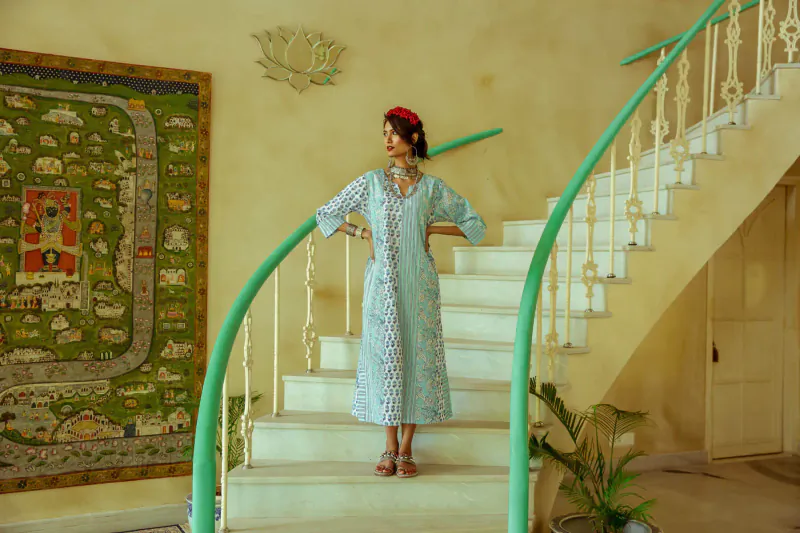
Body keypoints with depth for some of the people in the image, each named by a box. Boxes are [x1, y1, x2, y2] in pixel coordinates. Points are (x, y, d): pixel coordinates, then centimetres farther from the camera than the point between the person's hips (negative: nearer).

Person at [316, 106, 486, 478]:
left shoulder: (432, 187, 6)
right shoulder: (371, 182, 6)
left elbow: (475, 223, 11)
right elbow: (325, 215, 12)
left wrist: (433, 229, 1)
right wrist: (364, 233, 2)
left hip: (419, 283, 0)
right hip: (382, 282, 0)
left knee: (417, 354, 0)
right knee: (385, 354, 0)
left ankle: (406, 450, 9)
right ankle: (390, 449, 10)